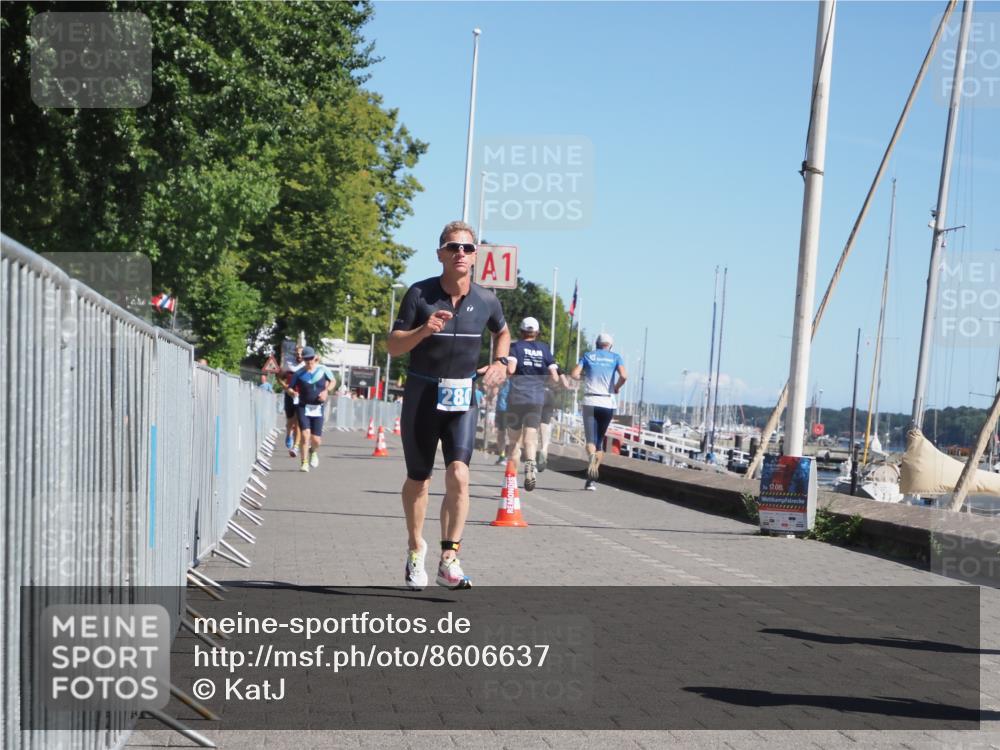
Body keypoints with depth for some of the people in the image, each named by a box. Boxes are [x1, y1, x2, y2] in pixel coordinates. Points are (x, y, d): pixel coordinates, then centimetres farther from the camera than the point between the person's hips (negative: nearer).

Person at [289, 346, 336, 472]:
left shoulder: (323, 370, 0)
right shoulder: (299, 374, -1)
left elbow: (333, 381, 14)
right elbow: (290, 387, 8)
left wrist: (326, 391, -4)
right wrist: (292, 391, -17)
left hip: (318, 408, 1)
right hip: (303, 407, -1)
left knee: (316, 439, 1)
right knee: (305, 435, -17)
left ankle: (313, 452, 37)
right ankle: (304, 463, -7)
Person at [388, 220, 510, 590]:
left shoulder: (486, 300, -1)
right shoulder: (420, 294, -9)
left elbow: (502, 332, 21)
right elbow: (394, 346, -8)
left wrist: (500, 362, 3)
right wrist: (423, 330, -26)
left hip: (463, 398, 1)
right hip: (422, 395, -1)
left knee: (458, 474, -17)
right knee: (418, 479, 11)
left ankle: (449, 560, -13)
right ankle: (415, 549, 34)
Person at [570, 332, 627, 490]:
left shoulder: (588, 356, 10)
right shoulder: (615, 357, 9)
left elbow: (574, 374, -1)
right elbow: (624, 376, -9)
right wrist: (617, 388, 10)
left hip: (590, 402, 0)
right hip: (607, 403, 0)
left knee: (591, 440, -4)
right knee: (600, 441, 11)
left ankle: (592, 456, -39)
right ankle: (592, 478, 6)